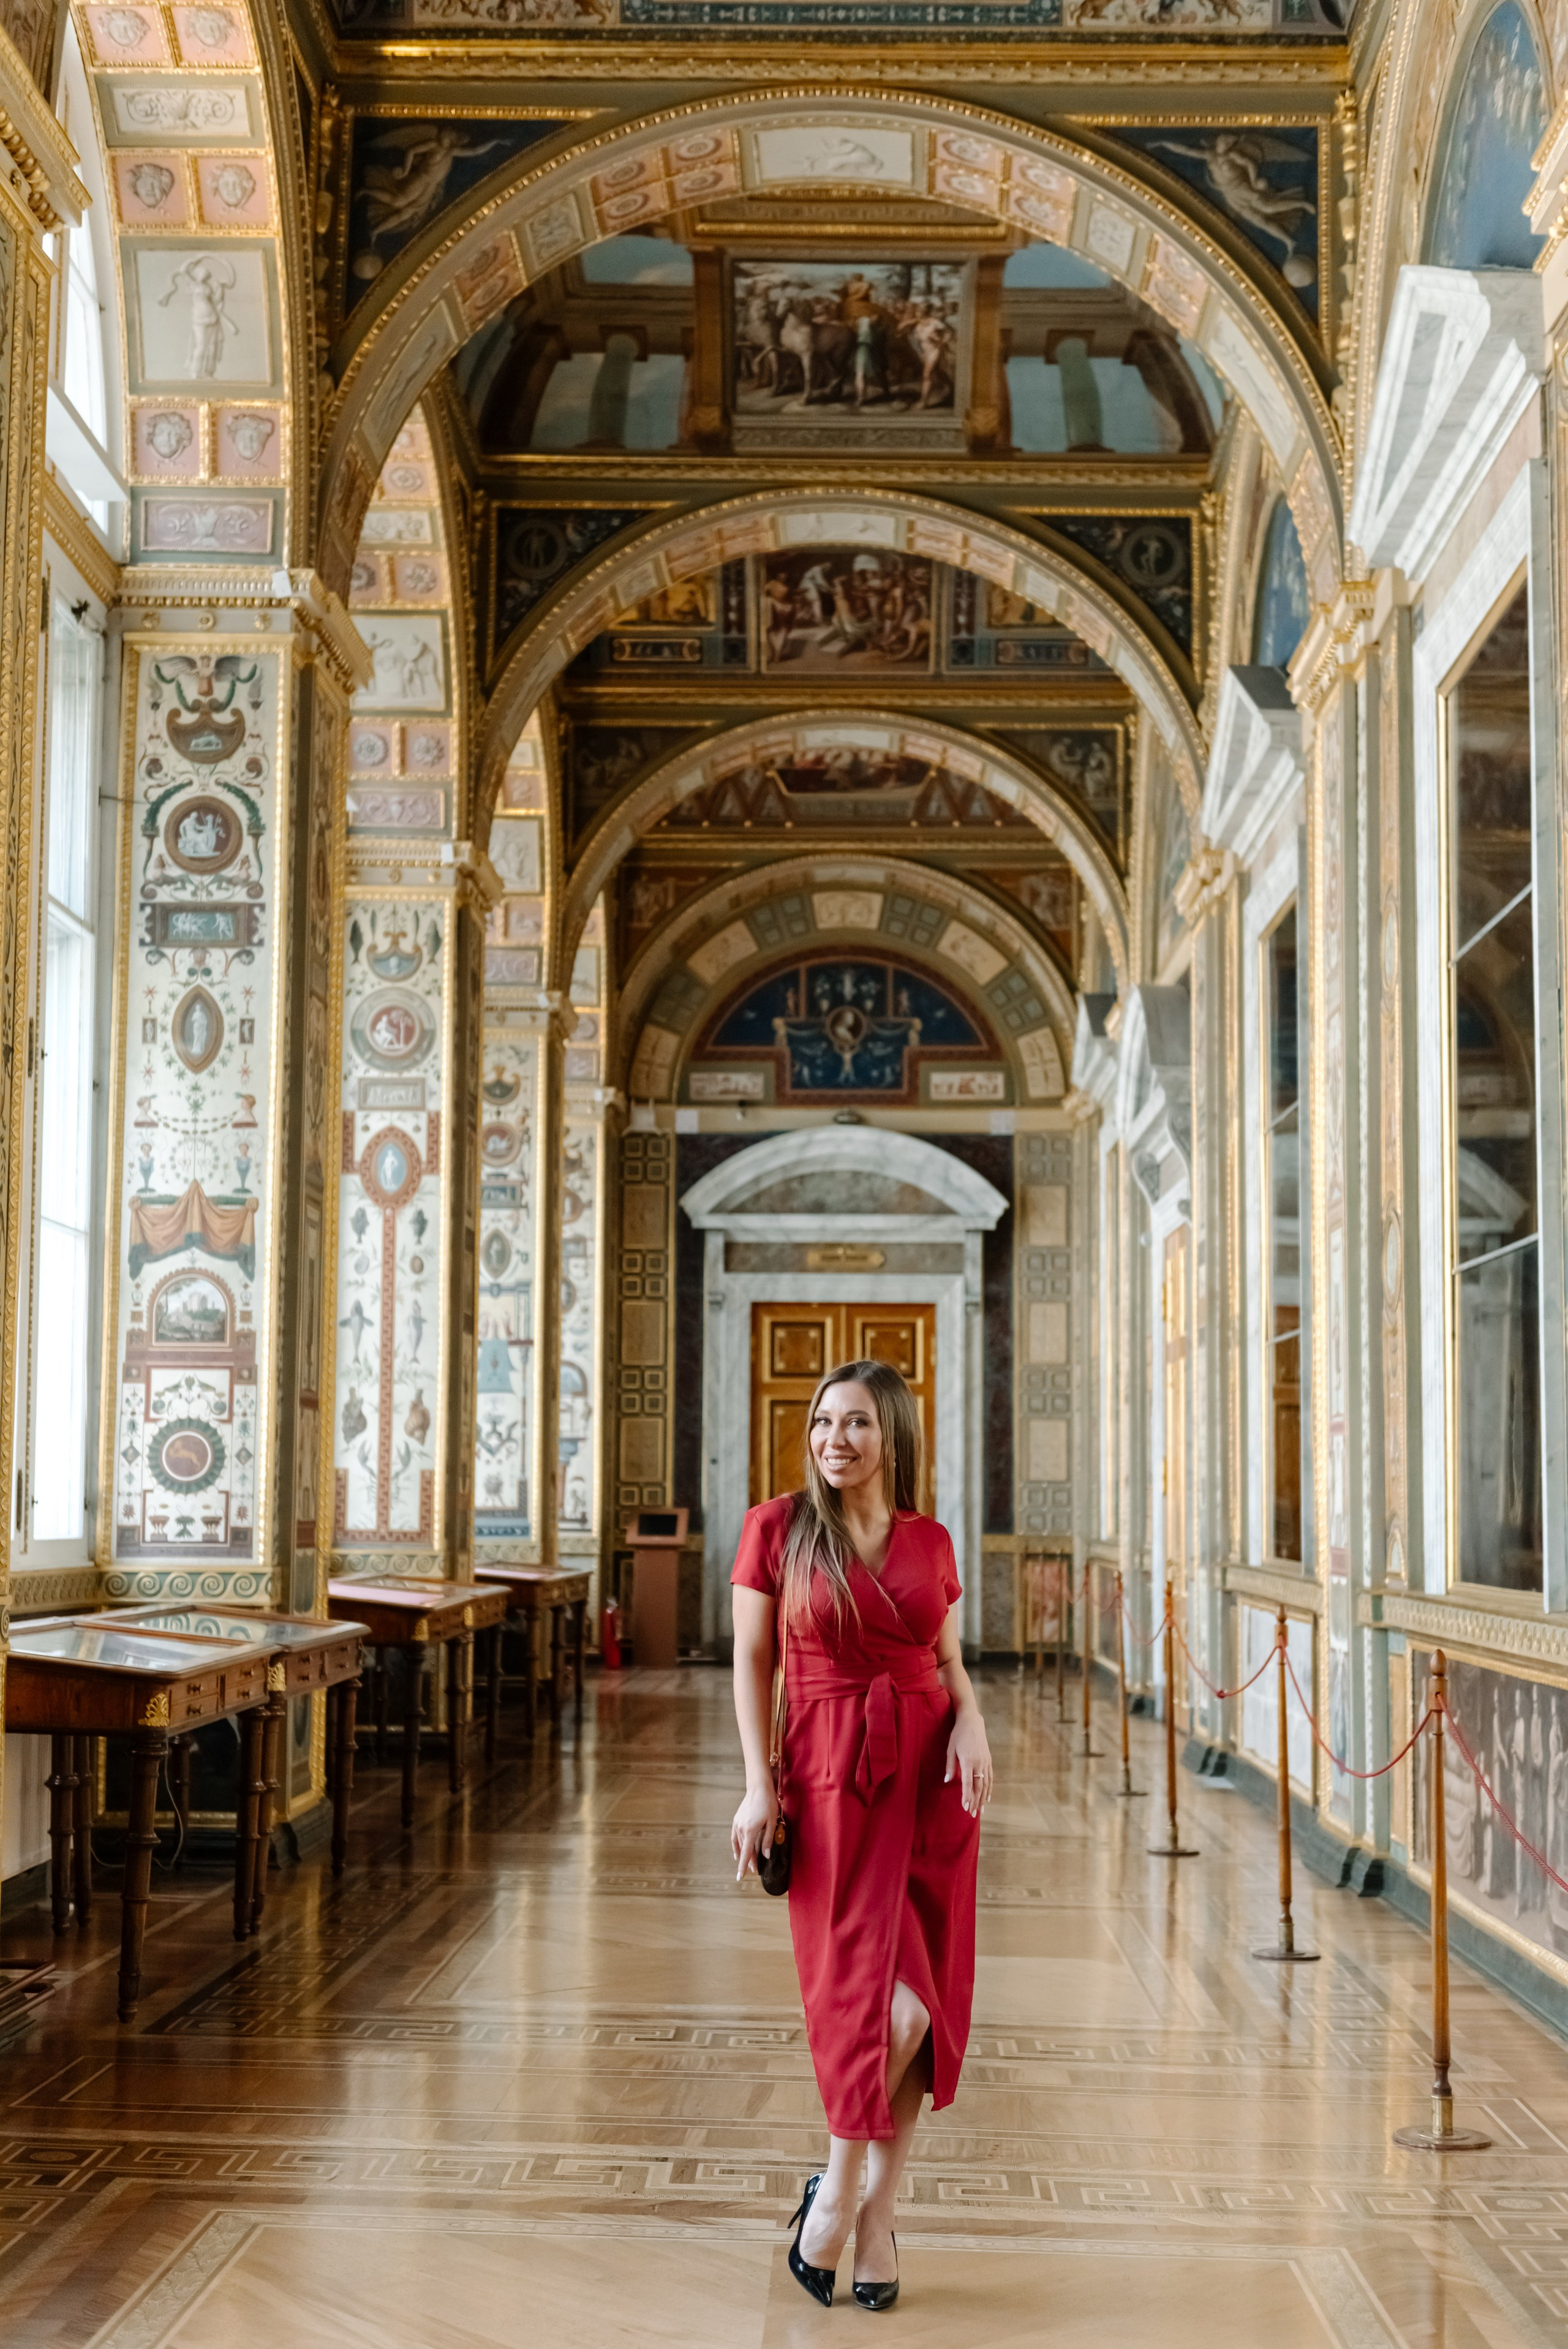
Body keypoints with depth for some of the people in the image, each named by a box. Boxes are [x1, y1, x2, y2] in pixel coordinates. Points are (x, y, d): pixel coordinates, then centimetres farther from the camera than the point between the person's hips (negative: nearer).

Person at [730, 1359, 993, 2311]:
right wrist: (760, 1785, -5)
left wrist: (971, 1724, -6)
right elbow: (753, 1663, 2)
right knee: (887, 2003, -12)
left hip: (930, 1769, 4)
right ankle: (840, 2193, 11)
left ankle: (872, 2210, 18)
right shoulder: (777, 1528, 0)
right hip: (831, 1773, -3)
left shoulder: (931, 1542, 7)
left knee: (924, 2005, 4)